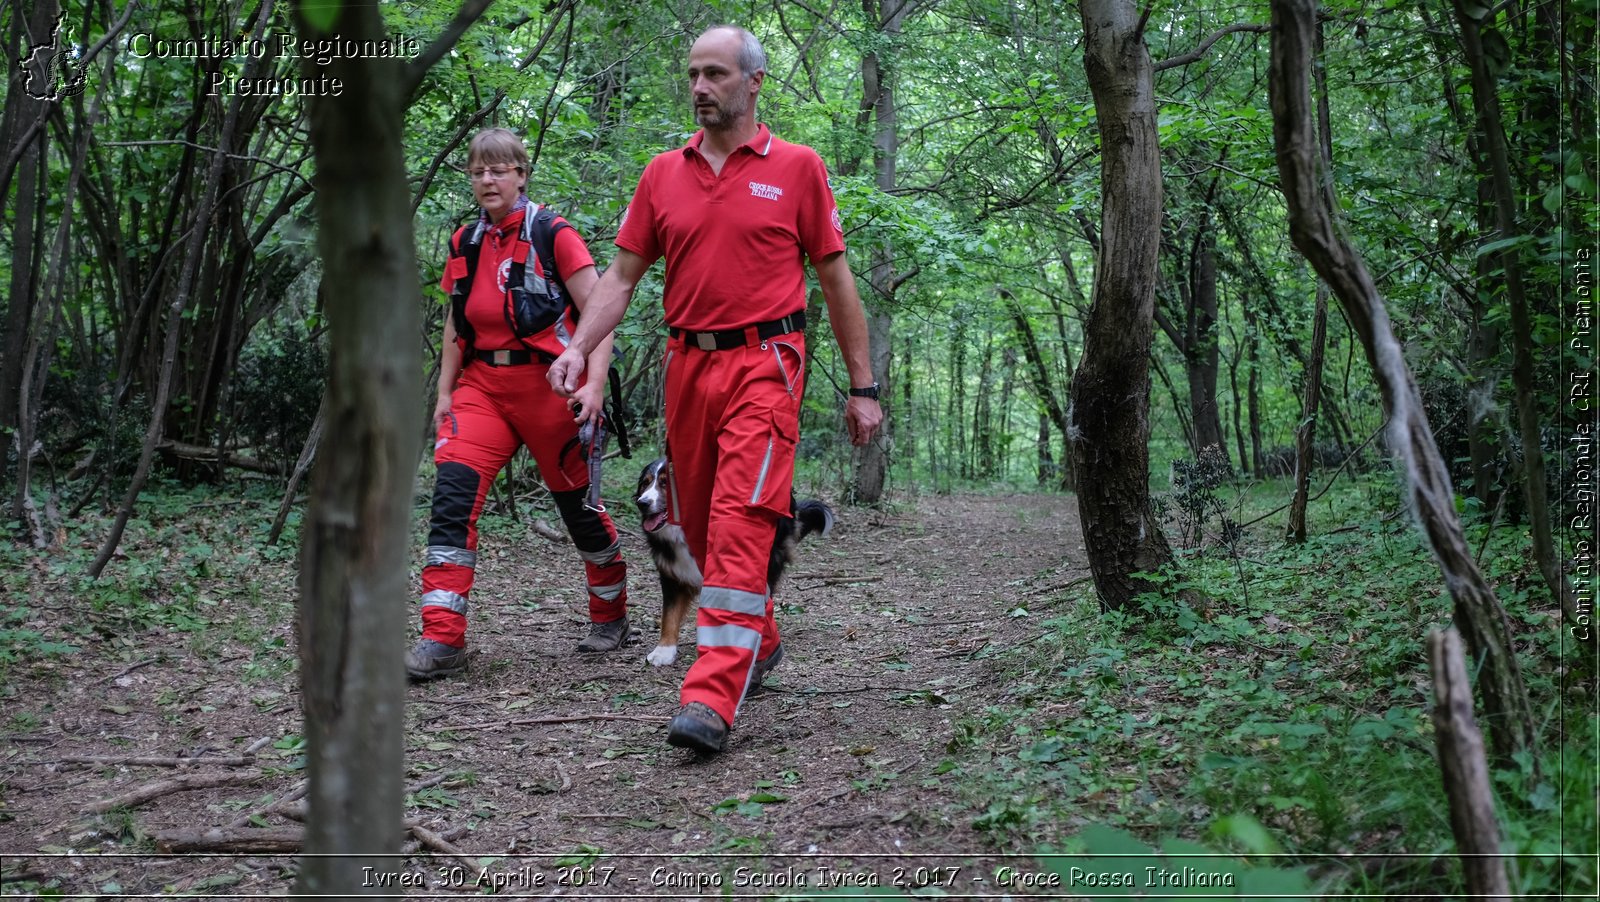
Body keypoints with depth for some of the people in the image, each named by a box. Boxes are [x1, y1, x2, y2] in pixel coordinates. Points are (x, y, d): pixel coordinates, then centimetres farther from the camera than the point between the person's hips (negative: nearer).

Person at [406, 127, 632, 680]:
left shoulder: (553, 236, -6)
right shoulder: (465, 242, 11)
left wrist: (595, 384, -20)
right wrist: (444, 392, 11)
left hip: (546, 385, -4)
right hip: (481, 386, 4)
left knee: (577, 503, 8)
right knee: (452, 494, -14)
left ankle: (611, 616, 32)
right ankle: (442, 640, -15)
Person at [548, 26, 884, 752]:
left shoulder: (796, 168, 2)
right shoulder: (663, 174, 11)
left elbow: (837, 281, 5)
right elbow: (621, 275, 10)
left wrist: (863, 386, 3)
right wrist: (579, 347, -6)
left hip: (762, 366, -5)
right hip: (687, 367, 5)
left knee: (740, 527, -15)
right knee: (699, 527, 12)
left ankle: (711, 700, -17)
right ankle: (758, 643, 35)